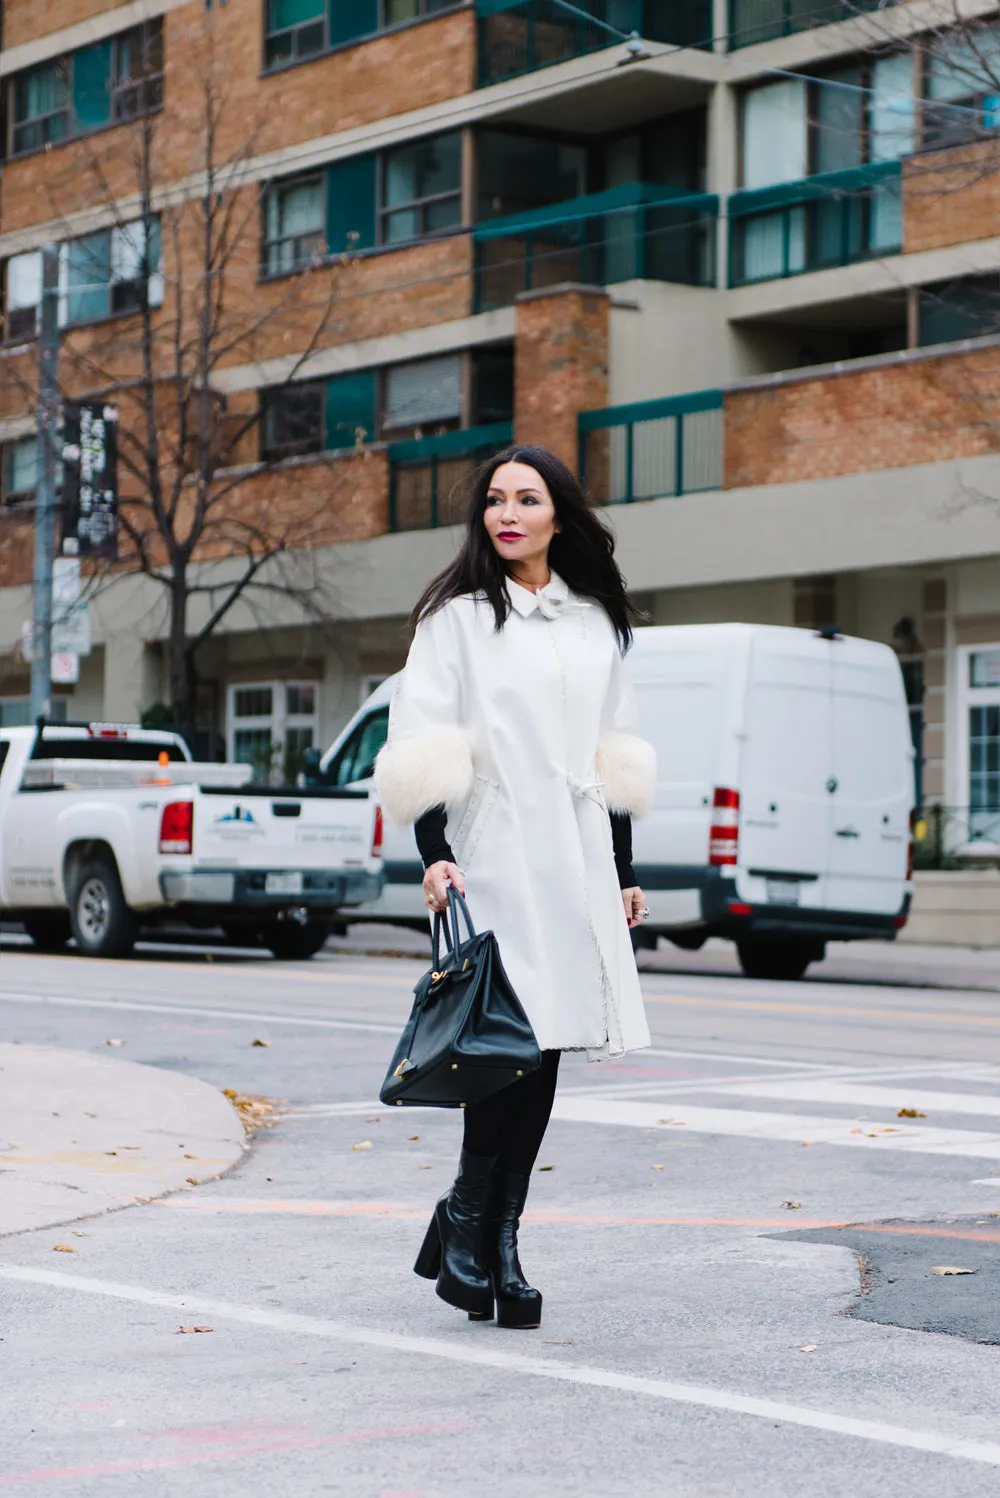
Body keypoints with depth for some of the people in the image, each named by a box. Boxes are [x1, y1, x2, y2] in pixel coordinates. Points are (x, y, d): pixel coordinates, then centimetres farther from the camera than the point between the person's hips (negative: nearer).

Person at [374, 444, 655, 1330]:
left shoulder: (596, 623, 16)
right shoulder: (457, 617, 3)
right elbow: (424, 749, -3)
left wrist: (623, 871, 16)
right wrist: (433, 853, -13)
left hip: (574, 861, 4)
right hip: (493, 861, -4)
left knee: (546, 1046, 1)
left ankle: (494, 1235, 8)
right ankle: (468, 1224, 2)